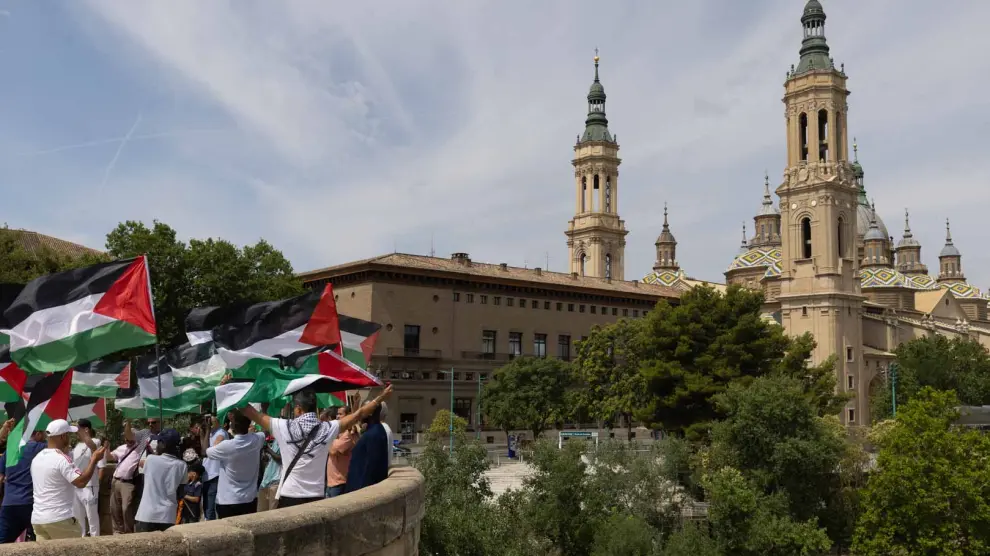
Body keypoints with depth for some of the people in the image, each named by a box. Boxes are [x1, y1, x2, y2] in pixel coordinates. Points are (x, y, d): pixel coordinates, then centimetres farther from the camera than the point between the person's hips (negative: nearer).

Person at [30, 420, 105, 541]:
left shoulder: (37, 458, 11)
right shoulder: (61, 459, -17)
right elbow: (81, 482, -24)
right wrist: (94, 459, -16)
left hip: (37, 519, 8)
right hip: (59, 519, -8)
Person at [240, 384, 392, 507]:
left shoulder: (285, 427, -7)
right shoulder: (328, 429, -2)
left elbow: (255, 415, 2)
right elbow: (358, 415, 5)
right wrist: (382, 397, 15)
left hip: (290, 496, -2)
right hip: (317, 496, 2)